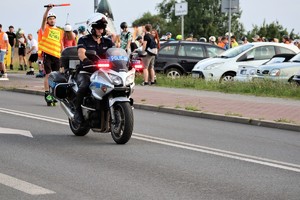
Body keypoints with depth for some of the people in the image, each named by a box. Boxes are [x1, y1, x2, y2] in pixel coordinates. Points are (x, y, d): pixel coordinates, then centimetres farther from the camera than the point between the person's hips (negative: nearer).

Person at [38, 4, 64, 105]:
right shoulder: (45, 28, 6)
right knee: (48, 74, -8)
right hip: (47, 54, -4)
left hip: (57, 55, 4)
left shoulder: (60, 31, 16)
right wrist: (48, 9, -25)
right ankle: (47, 94, -5)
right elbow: (44, 18, -11)